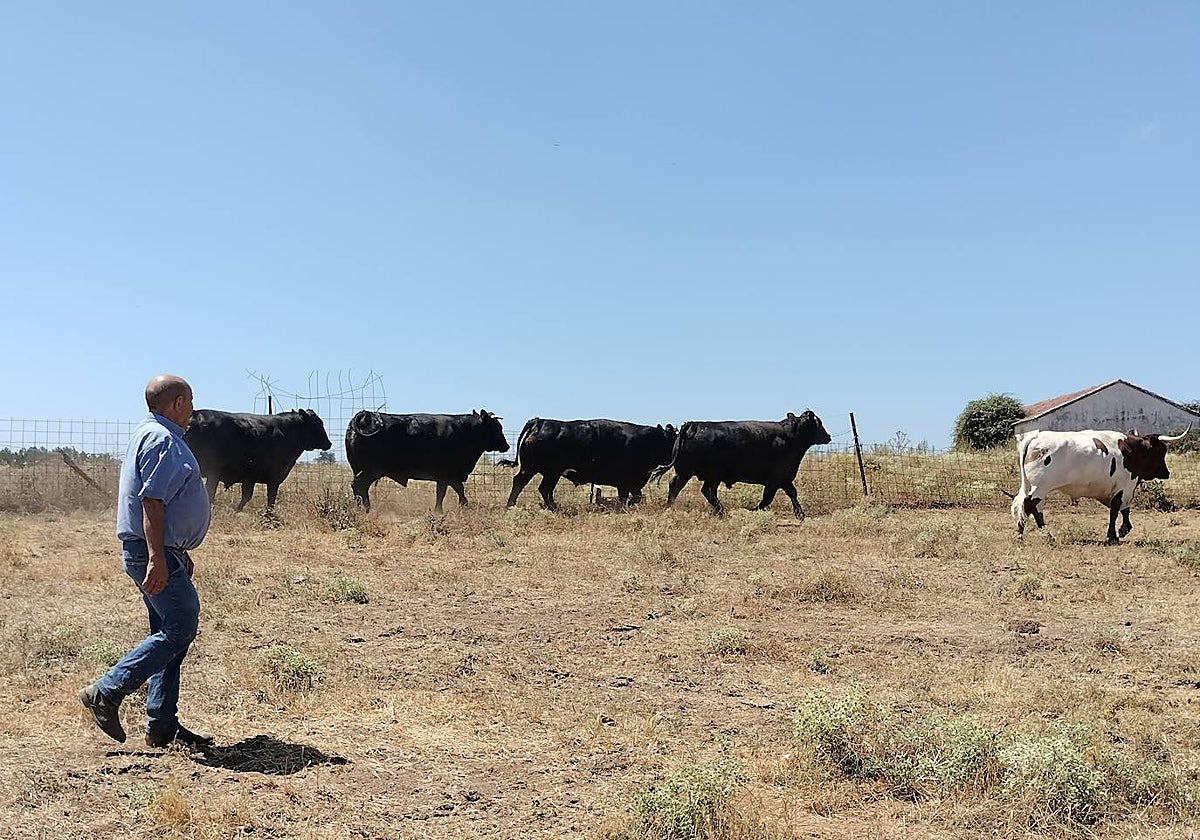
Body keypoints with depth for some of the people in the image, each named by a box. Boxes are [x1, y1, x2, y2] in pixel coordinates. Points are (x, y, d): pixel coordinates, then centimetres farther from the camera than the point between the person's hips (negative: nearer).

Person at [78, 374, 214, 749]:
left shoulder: (154, 434, 20)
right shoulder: (162, 439, -13)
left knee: (172, 633, 10)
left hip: (161, 551, 11)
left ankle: (162, 726, 13)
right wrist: (156, 558, -27)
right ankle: (106, 692, -5)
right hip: (153, 552, -11)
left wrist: (180, 553, 29)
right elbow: (151, 502, -22)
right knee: (180, 627, -10)